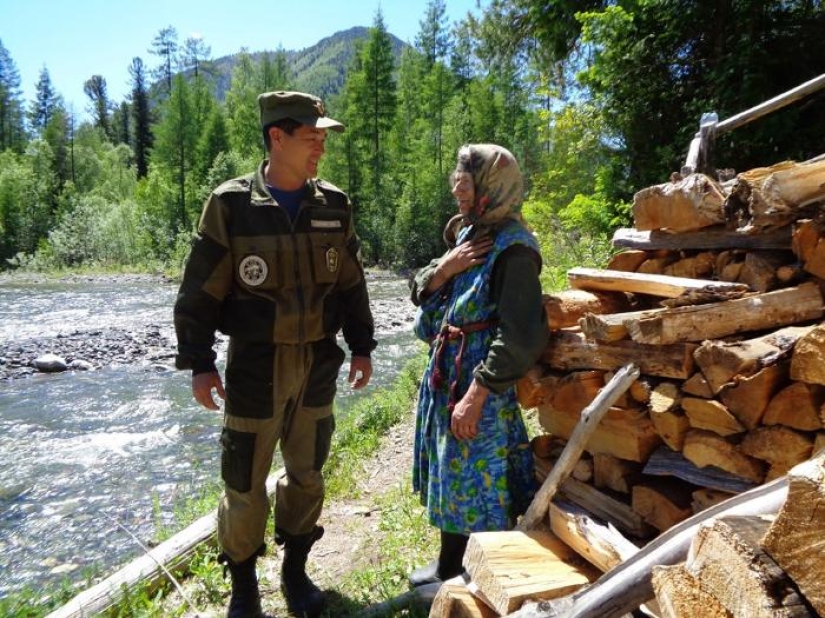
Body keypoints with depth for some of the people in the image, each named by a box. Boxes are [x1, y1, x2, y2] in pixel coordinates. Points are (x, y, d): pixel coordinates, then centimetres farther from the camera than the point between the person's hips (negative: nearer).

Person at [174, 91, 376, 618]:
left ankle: (296, 572, 36)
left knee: (307, 475, 15)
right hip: (256, 366, -3)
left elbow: (351, 284, 10)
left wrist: (361, 347, 9)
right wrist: (199, 362, -9)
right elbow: (200, 292, -6)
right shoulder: (231, 205, -9)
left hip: (318, 364, 4)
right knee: (245, 484, 7)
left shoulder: (334, 207, 3)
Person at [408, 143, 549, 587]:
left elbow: (521, 337, -23)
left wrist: (476, 395, -24)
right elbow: (420, 294, 11)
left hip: (479, 388, -9)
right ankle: (449, 564, 41)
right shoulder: (466, 233, 9)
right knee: (450, 478, 21)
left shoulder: (513, 249, -17)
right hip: (444, 378, 9)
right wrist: (444, 268, -9)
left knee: (476, 485, 5)